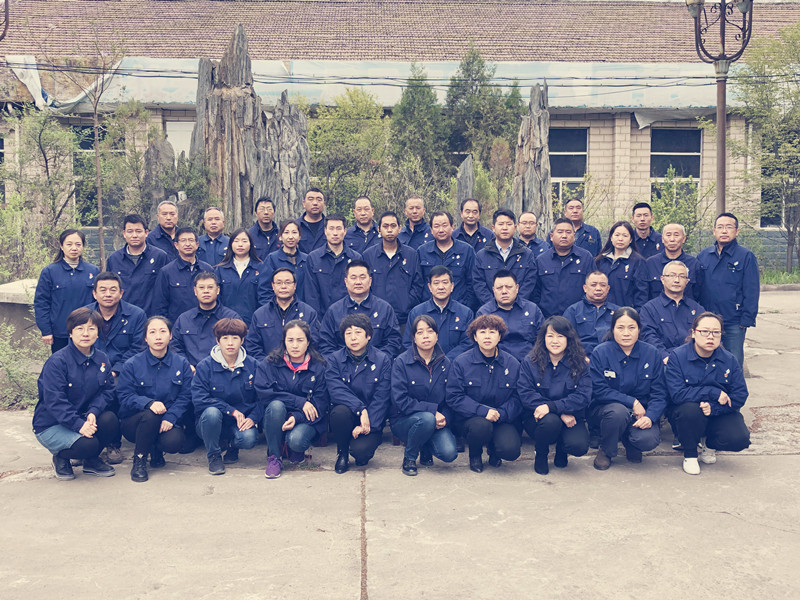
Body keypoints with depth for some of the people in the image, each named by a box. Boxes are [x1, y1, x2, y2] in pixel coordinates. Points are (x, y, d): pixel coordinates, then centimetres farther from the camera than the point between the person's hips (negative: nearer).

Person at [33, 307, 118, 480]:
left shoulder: (102, 359, 2)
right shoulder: (57, 361, -17)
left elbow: (107, 390, 0)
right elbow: (54, 401, -23)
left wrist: (93, 412, -21)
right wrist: (78, 424, -33)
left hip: (84, 417, 6)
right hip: (50, 425, -5)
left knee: (110, 419, -26)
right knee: (87, 444, -31)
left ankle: (91, 460, 4)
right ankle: (60, 458, 6)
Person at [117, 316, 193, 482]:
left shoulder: (181, 364, 2)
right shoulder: (132, 364, -3)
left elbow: (185, 396, -3)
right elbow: (124, 397, -10)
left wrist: (170, 418, -20)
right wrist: (149, 403, -30)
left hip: (169, 422, 1)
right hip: (134, 422, -1)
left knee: (174, 442, -31)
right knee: (151, 415, -36)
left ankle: (155, 449, 10)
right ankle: (139, 461, -11)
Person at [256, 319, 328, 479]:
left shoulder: (318, 368, -3)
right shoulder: (270, 364, -2)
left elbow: (320, 405, -7)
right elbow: (263, 393, -15)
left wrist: (297, 417, -26)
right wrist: (299, 402, -21)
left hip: (306, 421, -1)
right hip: (276, 418, 1)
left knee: (296, 440, -33)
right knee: (276, 405, -32)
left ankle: (296, 452, 8)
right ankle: (274, 458, -15)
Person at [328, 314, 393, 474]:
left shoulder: (383, 360, -3)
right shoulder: (335, 359, -1)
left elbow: (382, 398, -9)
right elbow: (335, 390, -16)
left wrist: (367, 425, -20)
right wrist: (360, 408, -29)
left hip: (372, 419, -1)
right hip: (347, 413, 1)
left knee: (360, 450, -28)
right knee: (340, 411, -34)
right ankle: (342, 452, -4)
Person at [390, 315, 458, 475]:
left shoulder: (445, 363, 2)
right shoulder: (401, 362, -9)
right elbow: (400, 401, -16)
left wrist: (445, 418, -15)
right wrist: (432, 410, -23)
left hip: (437, 419, 3)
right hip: (403, 420, -3)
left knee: (449, 453, -24)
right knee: (427, 419, -36)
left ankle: (426, 449, 13)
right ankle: (409, 458, -6)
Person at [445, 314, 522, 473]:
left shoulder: (512, 364, 2)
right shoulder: (461, 362, -5)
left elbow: (517, 398, 1)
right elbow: (454, 397, -10)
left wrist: (501, 413, -18)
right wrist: (483, 411, -22)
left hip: (502, 419, 2)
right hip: (470, 418, -1)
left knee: (511, 450, -25)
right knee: (481, 425, -36)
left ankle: (493, 450, 16)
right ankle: (475, 455, 1)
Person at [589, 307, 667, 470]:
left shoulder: (651, 354, -3)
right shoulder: (601, 353, -9)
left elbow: (659, 394, -4)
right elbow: (599, 391, -13)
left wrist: (650, 417, -22)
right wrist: (632, 402, -20)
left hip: (640, 412, 2)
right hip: (605, 408, -1)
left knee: (649, 440, -28)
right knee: (618, 411, -36)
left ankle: (631, 444, 12)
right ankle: (605, 451, -5)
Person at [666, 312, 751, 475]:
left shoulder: (729, 360, -5)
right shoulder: (677, 356, -14)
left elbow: (740, 396, -9)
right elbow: (677, 394, -22)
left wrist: (713, 407, -25)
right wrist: (713, 393, -25)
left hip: (720, 413, 3)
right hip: (686, 411, -2)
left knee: (739, 439, -24)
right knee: (691, 409, -37)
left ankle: (710, 443, 14)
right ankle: (689, 454, -9)